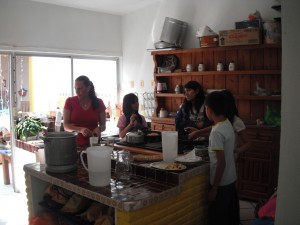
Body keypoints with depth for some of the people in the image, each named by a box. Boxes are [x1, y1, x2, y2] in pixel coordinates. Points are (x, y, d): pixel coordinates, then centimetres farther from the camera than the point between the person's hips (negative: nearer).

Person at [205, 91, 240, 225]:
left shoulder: (217, 132, -25)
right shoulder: (227, 124, 1)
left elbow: (221, 163, -25)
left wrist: (214, 188, -18)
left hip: (221, 183, -9)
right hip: (231, 179, 9)